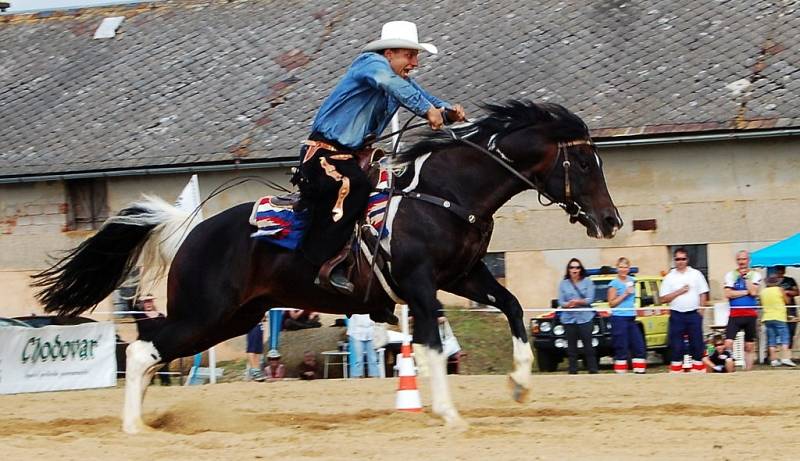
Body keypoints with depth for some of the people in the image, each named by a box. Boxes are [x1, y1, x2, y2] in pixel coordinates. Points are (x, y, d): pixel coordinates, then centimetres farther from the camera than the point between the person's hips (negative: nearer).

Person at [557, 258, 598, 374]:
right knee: (571, 347, 2)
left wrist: (577, 301, -15)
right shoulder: (563, 284, 10)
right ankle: (573, 371, 7)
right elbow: (561, 302, 3)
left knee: (588, 345, -4)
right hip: (569, 318, 2)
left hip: (585, 318, -2)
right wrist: (568, 304, -17)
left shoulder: (587, 282, 5)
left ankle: (593, 370, -1)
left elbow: (590, 299, -3)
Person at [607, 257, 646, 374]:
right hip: (619, 319, -7)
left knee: (639, 347, 4)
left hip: (631, 318, 7)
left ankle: (640, 371, 9)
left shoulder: (631, 280, 13)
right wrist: (625, 294, -15)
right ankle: (621, 373, -1)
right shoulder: (614, 284, -7)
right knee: (622, 349, -5)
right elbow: (611, 303, -11)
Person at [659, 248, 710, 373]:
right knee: (676, 346, -2)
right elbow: (663, 298, 0)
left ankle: (698, 370, 6)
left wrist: (701, 309, -3)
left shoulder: (696, 274, 8)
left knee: (697, 344, 0)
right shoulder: (669, 277, 6)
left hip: (694, 314, 0)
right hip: (676, 315, 0)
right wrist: (679, 291, -9)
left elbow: (703, 294, 8)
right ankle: (676, 372, 2)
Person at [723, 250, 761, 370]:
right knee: (728, 343, -13)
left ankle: (748, 370, 16)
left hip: (750, 314, 1)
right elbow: (728, 294, -8)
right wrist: (746, 292, -10)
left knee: (749, 346, 8)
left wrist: (746, 277, -7)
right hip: (735, 314, -1)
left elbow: (753, 292, -11)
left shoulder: (755, 275, 5)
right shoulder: (730, 275, 5)